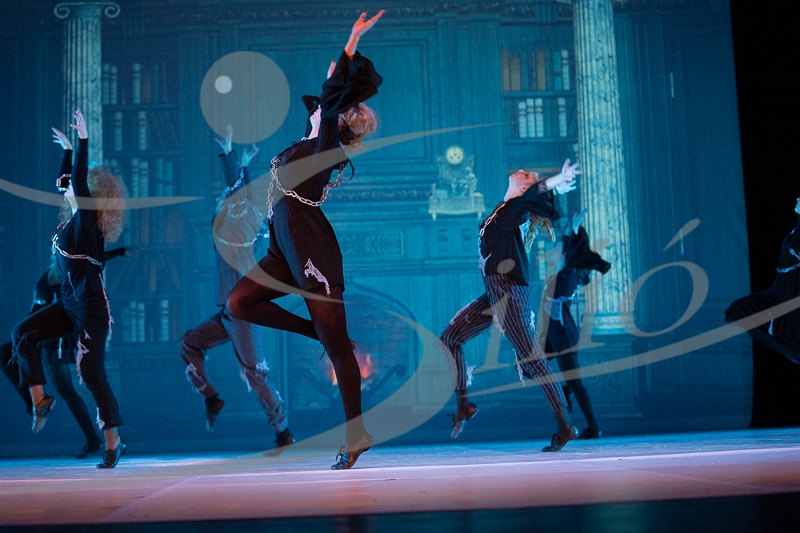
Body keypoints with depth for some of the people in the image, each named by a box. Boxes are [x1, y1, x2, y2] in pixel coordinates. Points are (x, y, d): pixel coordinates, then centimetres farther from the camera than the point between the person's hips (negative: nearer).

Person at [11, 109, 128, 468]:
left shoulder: (87, 220, -12)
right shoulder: (75, 219, 9)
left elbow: (80, 181, -25)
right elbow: (67, 181, 24)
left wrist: (84, 140, -25)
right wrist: (67, 149, 29)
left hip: (91, 309, -8)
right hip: (70, 305, 9)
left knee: (92, 373, -6)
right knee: (22, 335, 0)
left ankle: (113, 442, 3)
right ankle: (40, 399, 8)